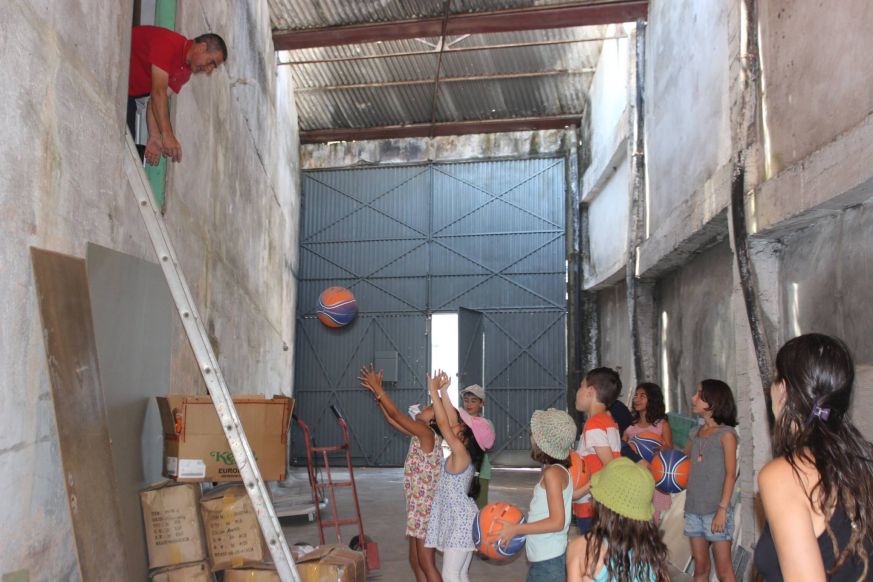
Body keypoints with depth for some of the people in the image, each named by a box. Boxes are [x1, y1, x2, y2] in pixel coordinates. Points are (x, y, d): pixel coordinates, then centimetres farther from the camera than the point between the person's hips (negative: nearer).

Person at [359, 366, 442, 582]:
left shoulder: (427, 433, -16)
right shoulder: (421, 434, 9)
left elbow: (395, 413, -16)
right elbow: (391, 419, 14)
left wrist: (376, 386, -10)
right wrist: (376, 392, 10)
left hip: (426, 506, -9)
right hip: (417, 506, 9)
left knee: (427, 564, -3)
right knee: (416, 561, 15)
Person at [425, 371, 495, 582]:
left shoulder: (460, 453, -18)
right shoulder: (463, 454, 5)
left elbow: (443, 423, -21)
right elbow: (451, 419, 8)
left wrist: (434, 392, -17)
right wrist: (443, 392, 7)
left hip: (459, 522, -9)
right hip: (459, 520, 9)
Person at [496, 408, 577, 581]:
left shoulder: (553, 472, -18)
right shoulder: (559, 470, 8)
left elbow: (557, 522, -22)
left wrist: (515, 529, -20)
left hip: (549, 561, -9)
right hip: (541, 559, 9)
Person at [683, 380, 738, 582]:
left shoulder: (726, 433, -5)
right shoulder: (694, 433, 12)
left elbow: (730, 474, -8)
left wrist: (722, 509, -14)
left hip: (716, 510, -5)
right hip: (693, 510, 5)